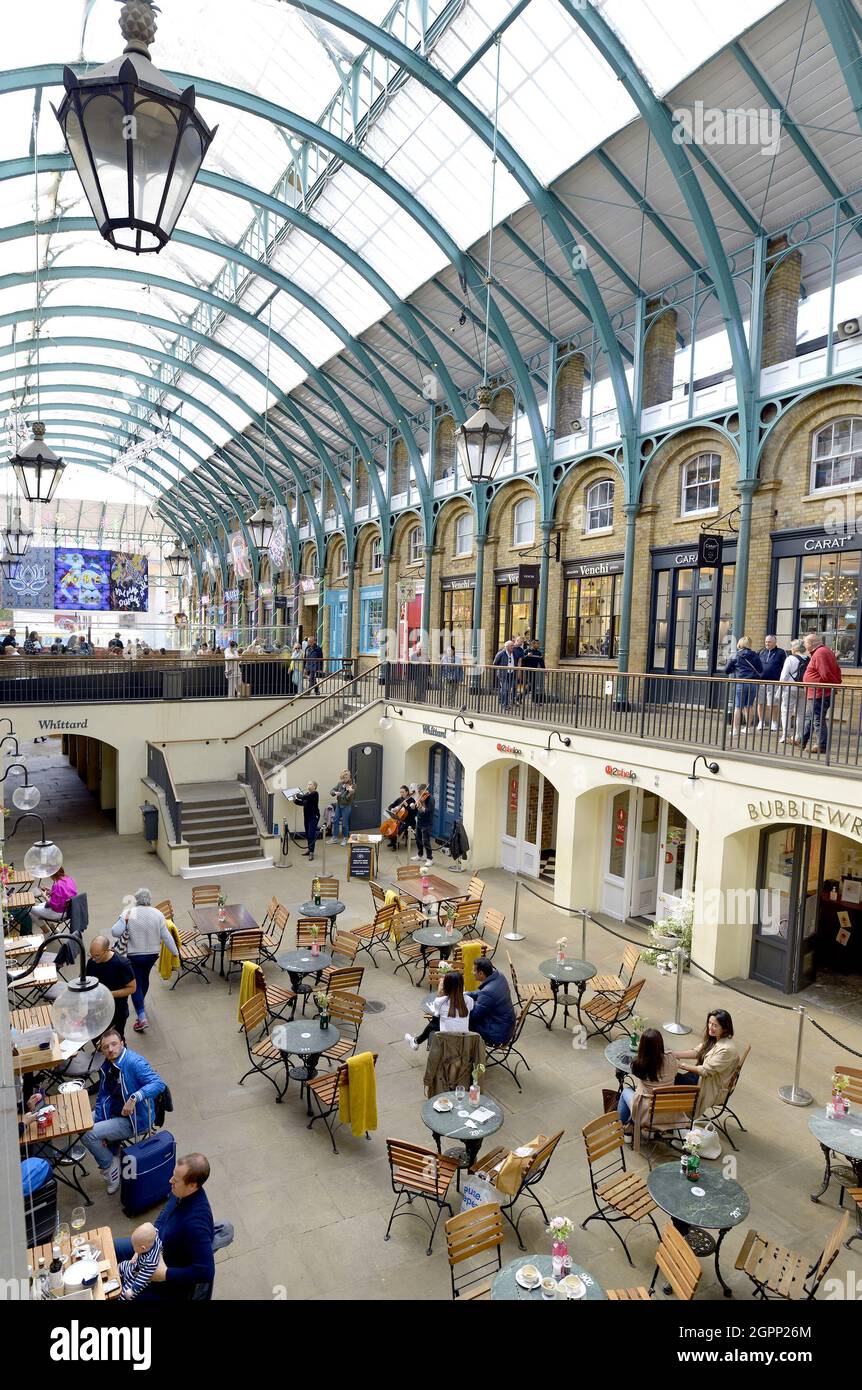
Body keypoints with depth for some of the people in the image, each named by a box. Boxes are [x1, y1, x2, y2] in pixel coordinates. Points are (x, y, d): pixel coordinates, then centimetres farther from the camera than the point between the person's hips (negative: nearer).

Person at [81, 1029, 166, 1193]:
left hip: (135, 1120, -9)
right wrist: (100, 1128, -2)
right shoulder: (106, 1067, 3)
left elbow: (158, 1084, -34)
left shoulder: (134, 1062, -24)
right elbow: (101, 1097, 9)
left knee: (87, 1135, -14)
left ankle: (110, 1167, 10)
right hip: (113, 1112, 9)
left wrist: (134, 1098, -46)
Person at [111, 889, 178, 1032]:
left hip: (134, 955, -3)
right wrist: (175, 952, 3)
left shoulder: (128, 913, -15)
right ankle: (141, 1002, 49)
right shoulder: (157, 914, -9)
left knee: (136, 984, 3)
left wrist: (124, 921, 0)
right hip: (152, 953, 3)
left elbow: (115, 932, -20)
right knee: (144, 977, 27)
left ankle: (142, 1017, -9)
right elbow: (166, 936, -7)